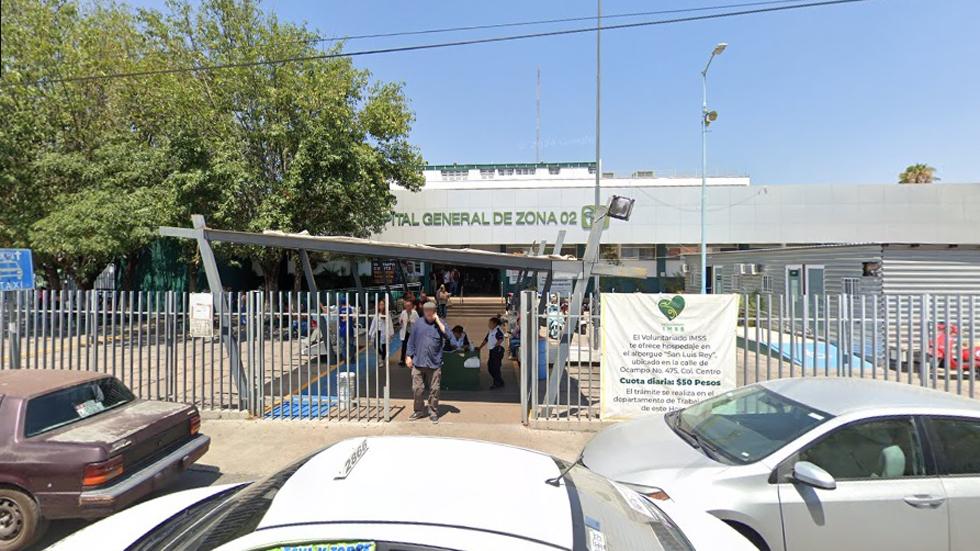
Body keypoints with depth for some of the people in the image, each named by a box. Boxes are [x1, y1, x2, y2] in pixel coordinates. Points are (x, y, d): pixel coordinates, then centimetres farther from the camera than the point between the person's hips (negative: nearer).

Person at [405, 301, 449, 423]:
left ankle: (433, 413, 20)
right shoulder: (418, 323, 5)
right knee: (417, 389, 7)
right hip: (418, 362, 2)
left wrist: (437, 321, -15)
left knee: (434, 390, 5)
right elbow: (411, 340, 9)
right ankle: (419, 411, 25)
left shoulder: (439, 323, 2)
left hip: (434, 363, -1)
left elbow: (447, 334, -17)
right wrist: (409, 356, 6)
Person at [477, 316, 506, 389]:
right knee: (490, 367, 11)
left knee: (495, 367, -6)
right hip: (492, 351, 10)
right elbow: (485, 340, 21)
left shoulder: (498, 331, -13)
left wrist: (495, 346, -25)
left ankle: (498, 383, 6)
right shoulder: (490, 331, 17)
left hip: (498, 350, -10)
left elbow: (501, 339, -29)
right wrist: (479, 347, 16)